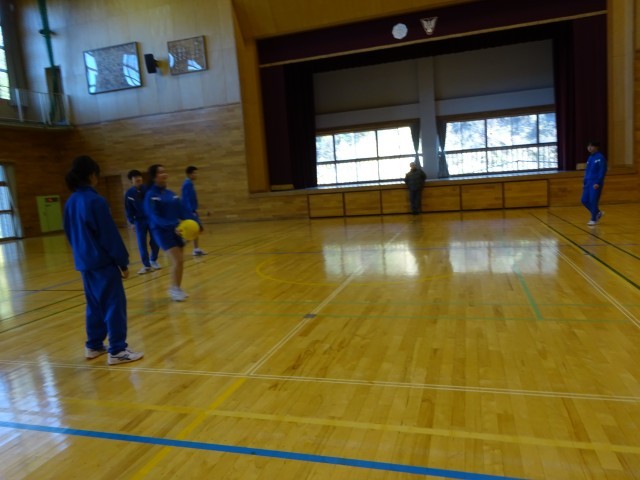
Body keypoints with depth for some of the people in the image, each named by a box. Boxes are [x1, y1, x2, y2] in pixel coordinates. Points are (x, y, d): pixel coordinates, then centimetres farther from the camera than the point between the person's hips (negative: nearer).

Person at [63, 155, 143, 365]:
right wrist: (122, 261, -11)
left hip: (84, 262, 8)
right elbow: (110, 234, -16)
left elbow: (69, 232, 16)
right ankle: (117, 351, 1)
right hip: (103, 261, -8)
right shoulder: (95, 200, -16)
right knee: (114, 305, -2)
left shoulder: (70, 202, 8)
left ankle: (93, 346, 27)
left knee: (94, 304, 18)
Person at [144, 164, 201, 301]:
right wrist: (172, 225, -32)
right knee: (177, 260, -14)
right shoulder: (151, 195, -9)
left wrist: (196, 223, -7)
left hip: (176, 230, 6)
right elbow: (154, 217, -20)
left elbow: (183, 210, 5)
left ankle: (177, 288, 25)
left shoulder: (171, 194, 10)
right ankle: (173, 289, 3)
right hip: (162, 231, -6)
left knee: (180, 261, 9)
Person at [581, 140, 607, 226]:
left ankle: (593, 220, 7)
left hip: (596, 183, -7)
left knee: (593, 201, -5)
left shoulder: (600, 158, -10)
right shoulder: (590, 157, 13)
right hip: (588, 183, 7)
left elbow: (603, 171, -14)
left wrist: (598, 183, -20)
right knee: (584, 200, 6)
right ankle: (598, 213, 26)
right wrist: (584, 182, 15)